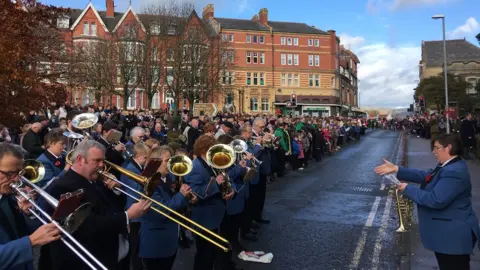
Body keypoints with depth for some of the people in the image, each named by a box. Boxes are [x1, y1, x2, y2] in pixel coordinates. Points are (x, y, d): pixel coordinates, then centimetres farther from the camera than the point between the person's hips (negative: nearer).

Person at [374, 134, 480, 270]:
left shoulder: (454, 172, -28)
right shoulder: (448, 166, 8)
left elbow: (436, 200, -32)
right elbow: (424, 176, 8)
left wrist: (408, 189, -21)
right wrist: (396, 169, 2)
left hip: (453, 235, -11)